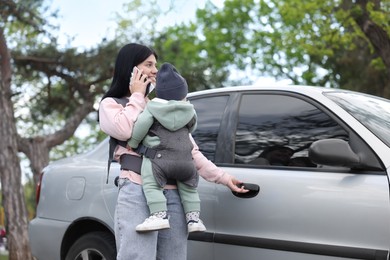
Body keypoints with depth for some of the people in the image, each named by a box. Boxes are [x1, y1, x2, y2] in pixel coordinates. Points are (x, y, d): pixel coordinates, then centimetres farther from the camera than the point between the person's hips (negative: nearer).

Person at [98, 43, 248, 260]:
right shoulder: (111, 103, 14)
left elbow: (190, 150, 20)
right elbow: (124, 130, -10)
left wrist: (222, 177, 12)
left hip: (174, 193, 5)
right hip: (138, 192, -5)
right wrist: (137, 96, 5)